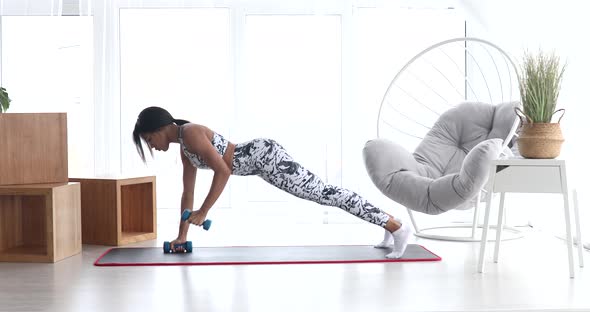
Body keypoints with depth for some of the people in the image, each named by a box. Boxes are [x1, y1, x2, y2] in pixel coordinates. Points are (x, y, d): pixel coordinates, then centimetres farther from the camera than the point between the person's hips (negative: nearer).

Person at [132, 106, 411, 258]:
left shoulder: (191, 133, -15)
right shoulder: (184, 148, 14)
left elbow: (223, 171, -22)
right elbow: (188, 193, 19)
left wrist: (203, 213, -19)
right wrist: (182, 235, 19)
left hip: (263, 155, -9)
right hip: (259, 161, 9)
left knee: (321, 193, -11)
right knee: (321, 193, 10)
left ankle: (396, 227, -10)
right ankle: (387, 228, 15)